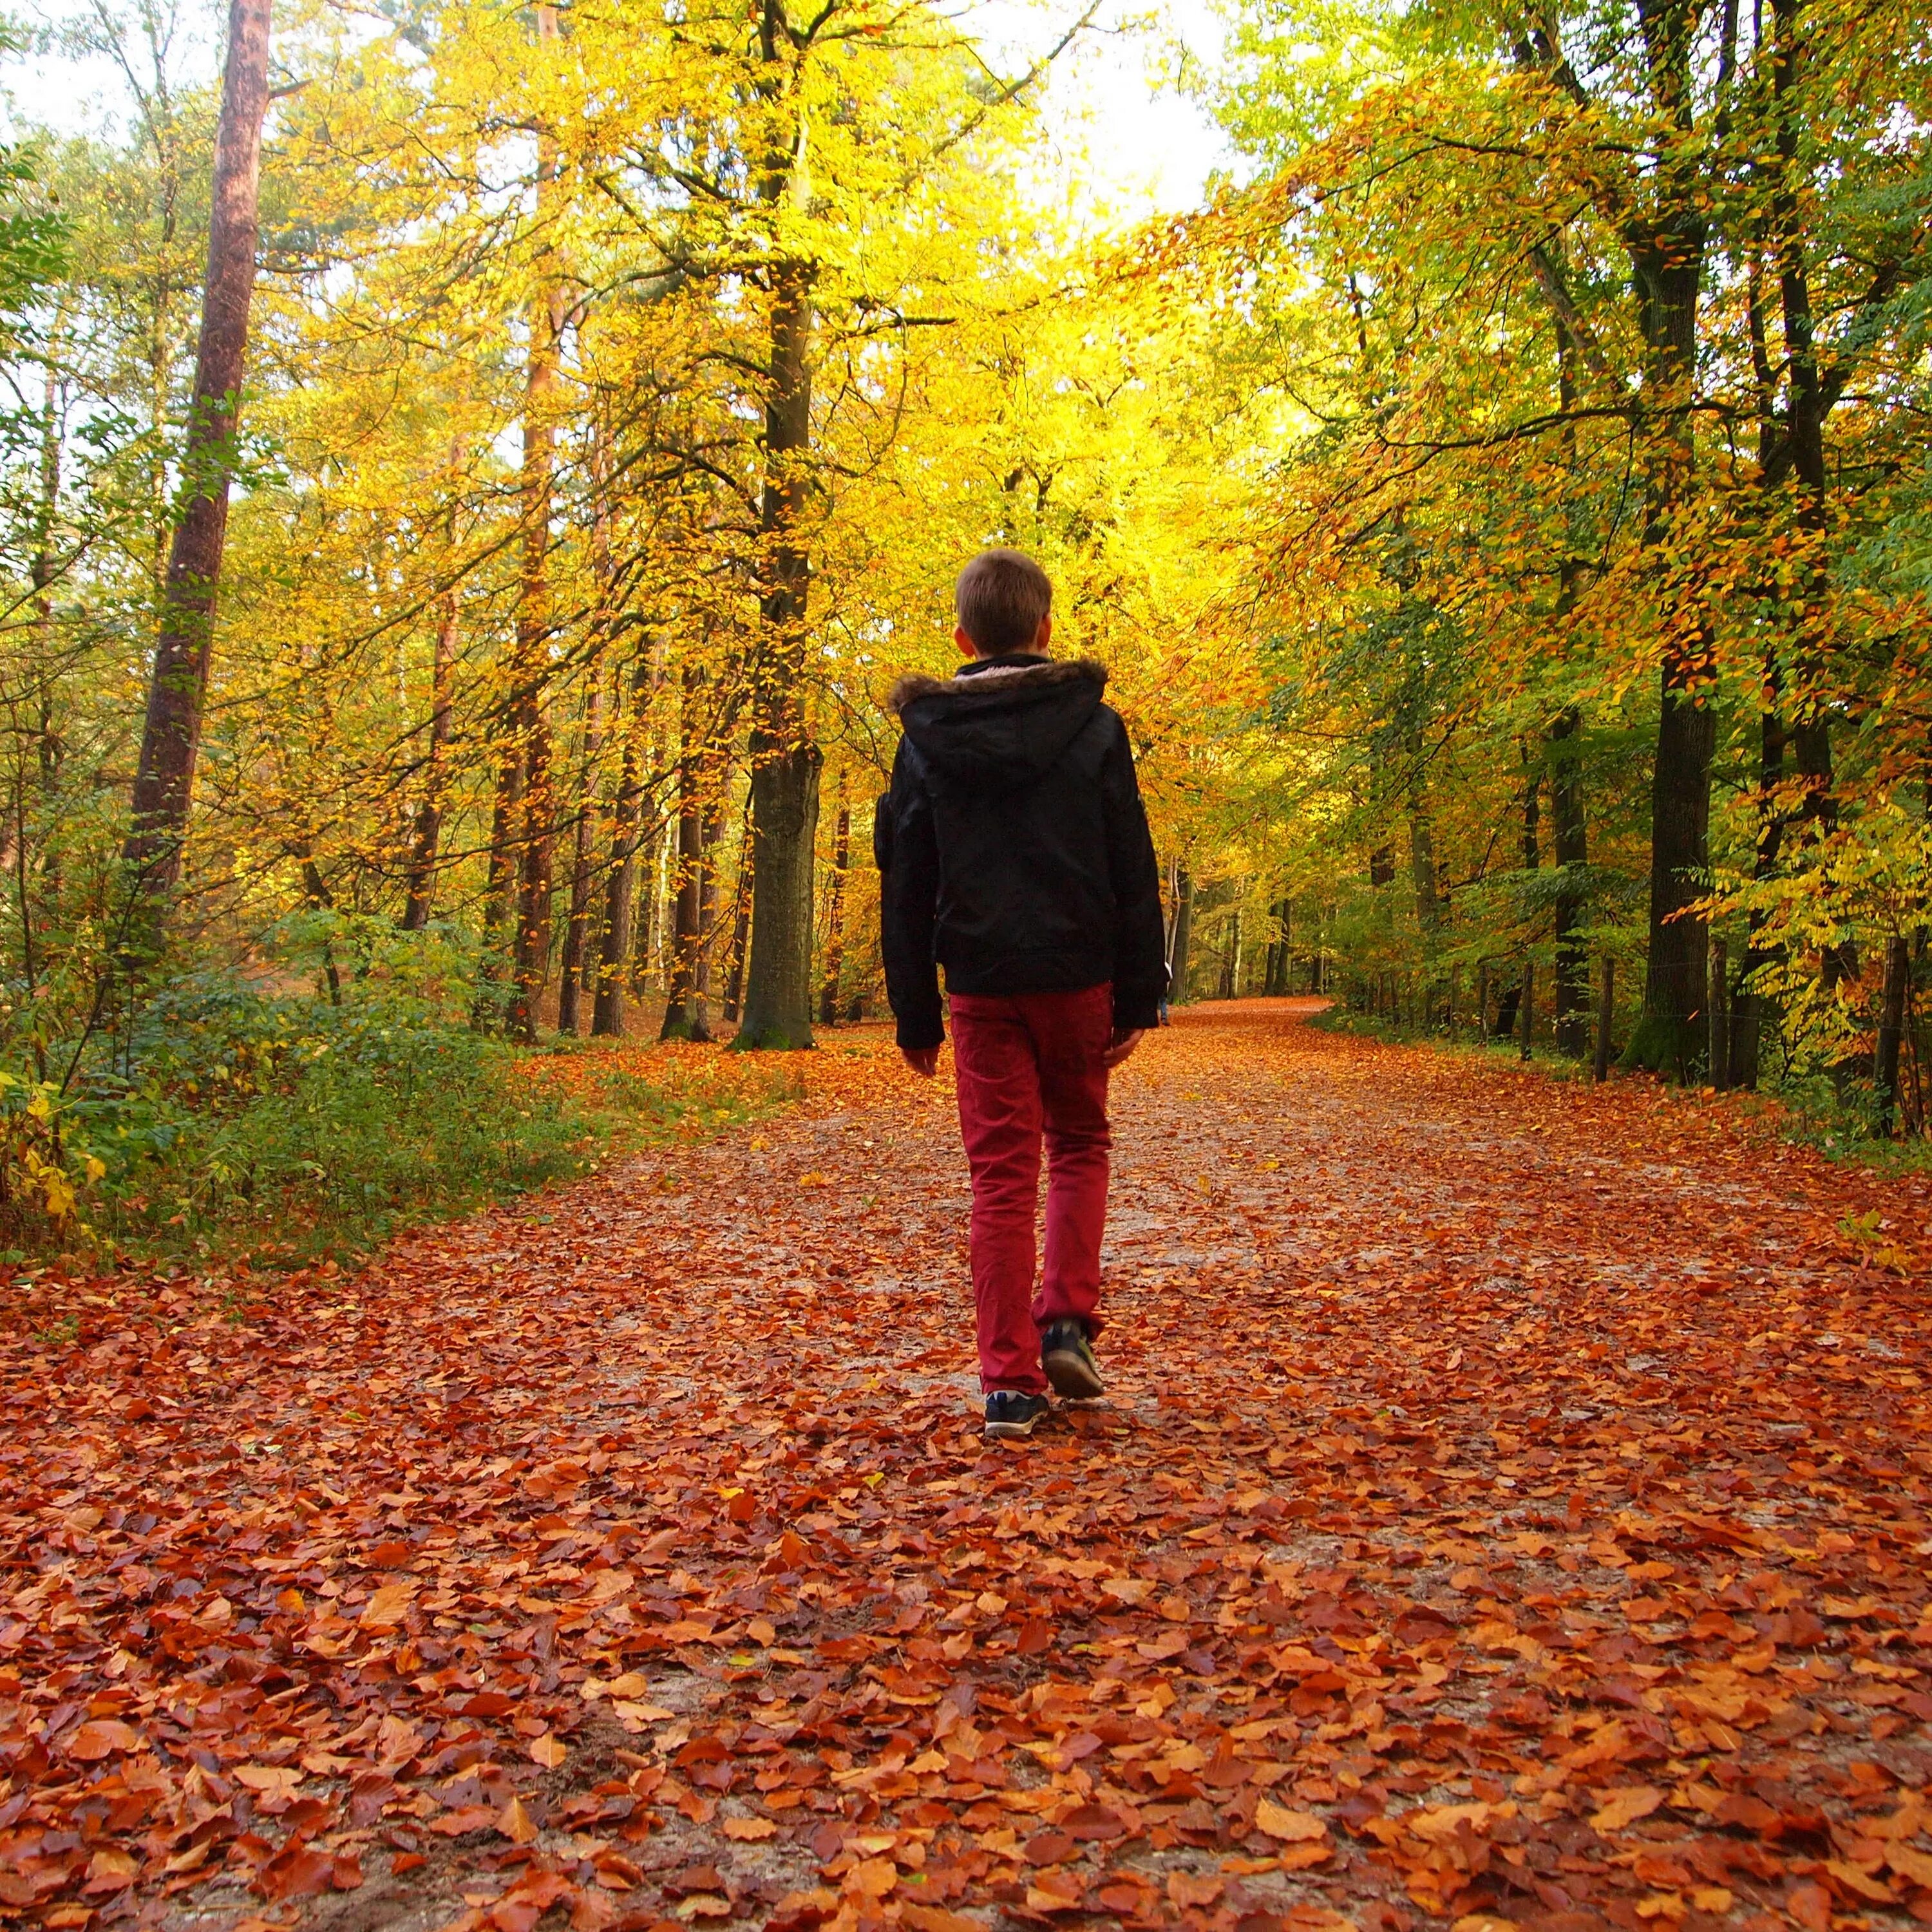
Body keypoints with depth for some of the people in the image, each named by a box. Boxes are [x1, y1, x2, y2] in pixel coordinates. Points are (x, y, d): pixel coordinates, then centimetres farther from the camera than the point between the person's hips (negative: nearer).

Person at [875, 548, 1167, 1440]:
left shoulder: (925, 738, 4)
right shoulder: (1093, 726, 0)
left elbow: (904, 888, 4)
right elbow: (1133, 874, -2)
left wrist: (916, 1018, 9)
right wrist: (1140, 997, 3)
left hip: (982, 986, 1)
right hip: (1077, 974, 0)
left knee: (1001, 1174, 5)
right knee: (1080, 1144, 19)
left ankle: (1010, 1378, 5)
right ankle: (1067, 1321, 6)